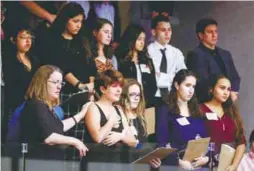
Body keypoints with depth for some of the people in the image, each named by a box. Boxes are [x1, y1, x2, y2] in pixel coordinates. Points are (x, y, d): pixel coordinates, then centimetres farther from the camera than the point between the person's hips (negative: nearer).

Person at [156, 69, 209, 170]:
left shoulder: (198, 112, 18)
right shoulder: (166, 112, 3)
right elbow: (161, 144, -4)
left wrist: (206, 158, -3)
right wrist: (179, 162, -15)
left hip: (199, 165, 4)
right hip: (175, 165, -4)